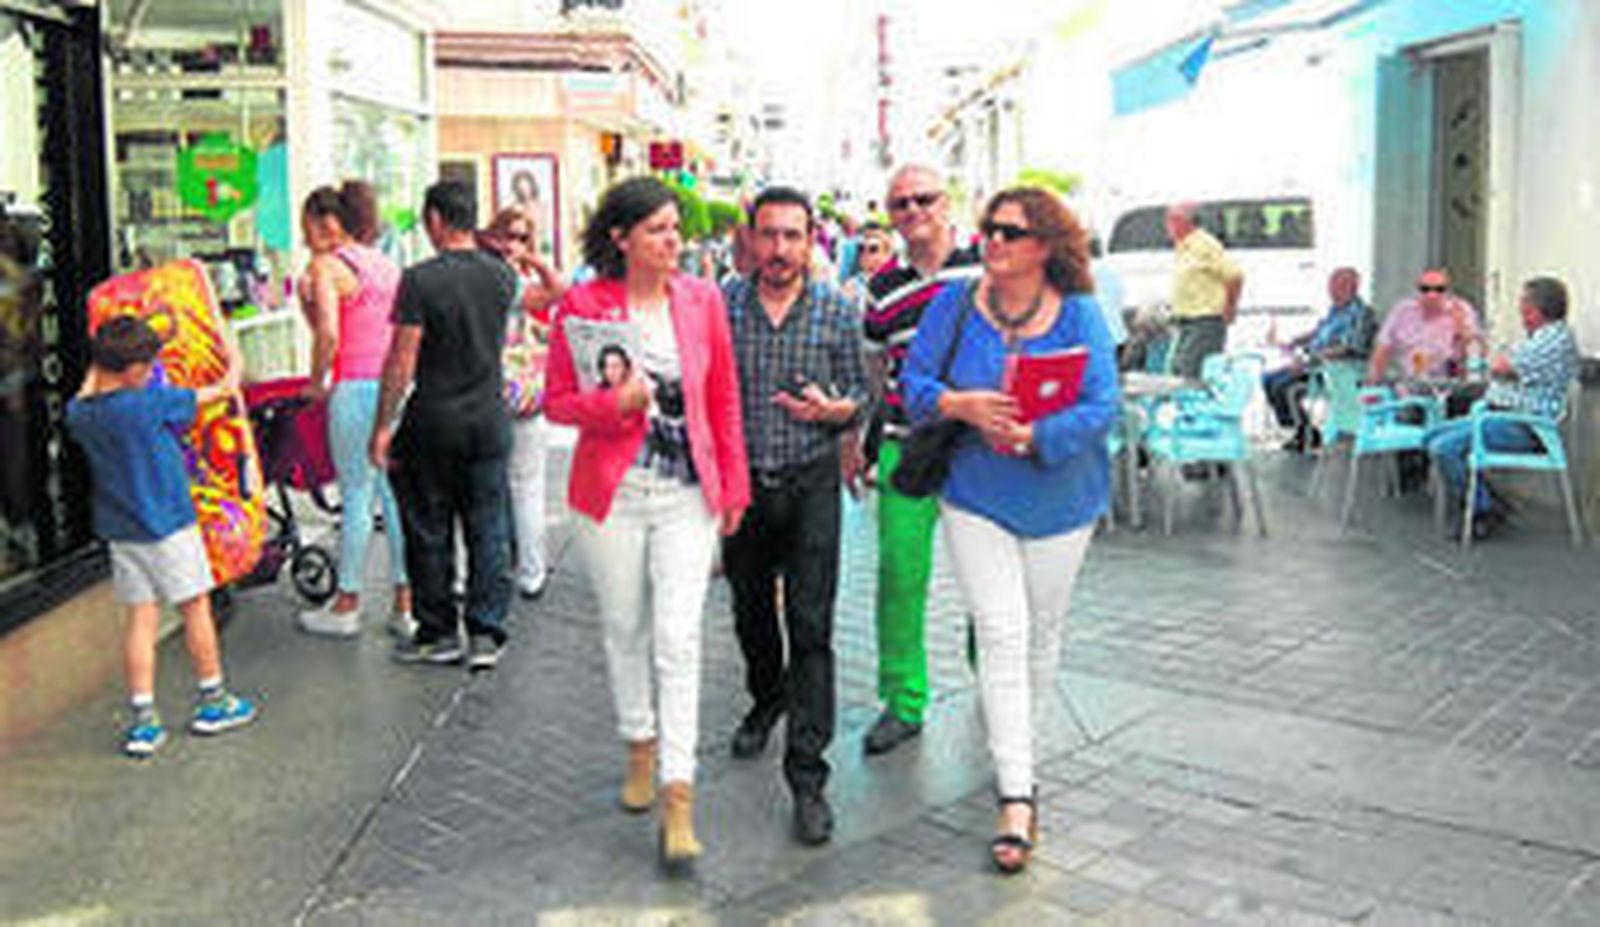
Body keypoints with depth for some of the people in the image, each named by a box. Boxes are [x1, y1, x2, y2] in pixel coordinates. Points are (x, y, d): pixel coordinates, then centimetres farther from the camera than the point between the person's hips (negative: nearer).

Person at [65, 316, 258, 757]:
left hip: (120, 532, 6)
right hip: (168, 524, -5)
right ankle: (213, 702, 22)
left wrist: (100, 360, 36)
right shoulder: (152, 404, -19)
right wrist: (234, 363, 11)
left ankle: (143, 720, 8)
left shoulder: (80, 414, -4)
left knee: (141, 618, 9)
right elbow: (223, 390, -9)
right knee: (196, 607, 10)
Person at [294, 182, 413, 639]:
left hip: (356, 390, -7)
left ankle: (347, 605, 12)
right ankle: (406, 605, 15)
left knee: (356, 497, 1)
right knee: (397, 494, 10)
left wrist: (316, 383, -3)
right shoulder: (386, 264, 16)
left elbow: (329, 336, -17)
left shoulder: (327, 265, -5)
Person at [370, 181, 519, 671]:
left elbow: (403, 359, -13)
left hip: (435, 418, -4)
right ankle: (485, 632, 10)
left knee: (429, 530, 9)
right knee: (489, 528, 9)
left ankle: (439, 633, 17)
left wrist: (383, 425, -8)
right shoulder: (503, 275, 1)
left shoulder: (420, 279, -13)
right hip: (490, 416, 4)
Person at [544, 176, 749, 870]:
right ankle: (640, 747, 38)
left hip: (689, 493, 0)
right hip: (613, 492, 0)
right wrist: (617, 404, -19)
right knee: (625, 629, 14)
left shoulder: (702, 299, 1)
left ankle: (677, 799, -1)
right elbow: (558, 400, 0)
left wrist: (733, 485, 8)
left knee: (679, 640, -5)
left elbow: (725, 400, 8)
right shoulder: (582, 305, -6)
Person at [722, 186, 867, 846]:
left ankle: (807, 774, -2)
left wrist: (833, 409, -17)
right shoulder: (721, 306, -2)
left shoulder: (838, 311, -2)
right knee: (751, 611, 18)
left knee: (810, 626, -6)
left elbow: (860, 392, 6)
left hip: (811, 483, -2)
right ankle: (767, 700, 47)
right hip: (740, 482, 2)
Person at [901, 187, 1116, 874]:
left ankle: (1025, 752, 38)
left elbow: (1102, 405, -13)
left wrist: (1034, 437, -28)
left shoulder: (1078, 314, -6)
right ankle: (1016, 799, -7)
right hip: (975, 499, -1)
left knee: (1042, 635, 15)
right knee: (1001, 636, -8)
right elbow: (914, 381, -4)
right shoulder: (955, 304, -2)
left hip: (1058, 500, 1)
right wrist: (961, 405, -24)